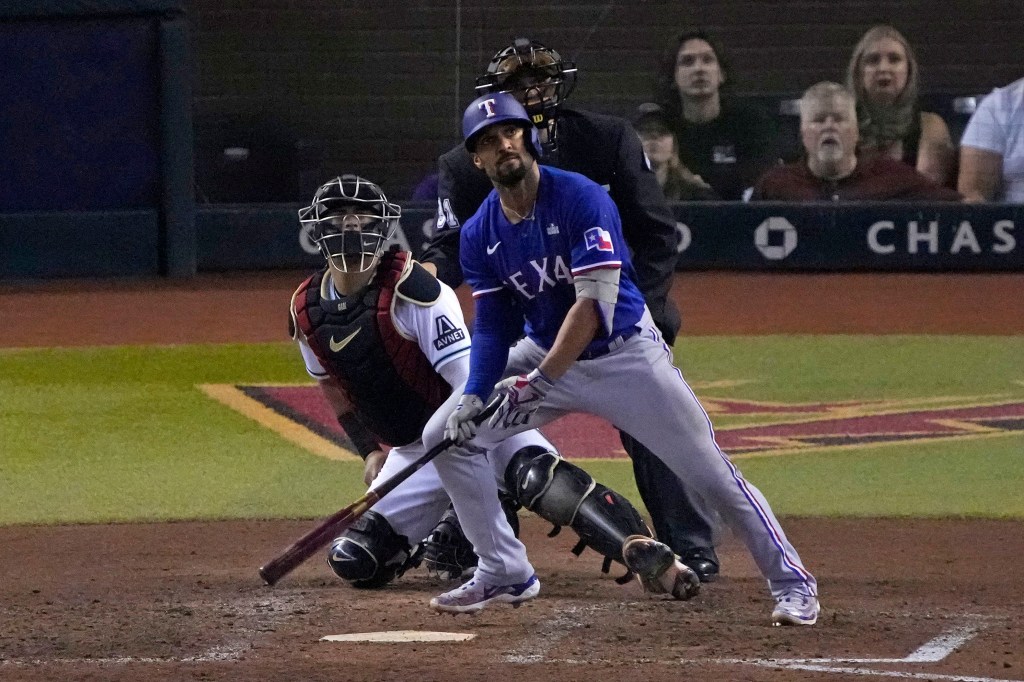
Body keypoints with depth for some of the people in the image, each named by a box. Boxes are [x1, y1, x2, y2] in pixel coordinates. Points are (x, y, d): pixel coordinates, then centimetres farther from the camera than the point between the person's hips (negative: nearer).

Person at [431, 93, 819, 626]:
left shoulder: (581, 199, -21)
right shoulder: (480, 233, -4)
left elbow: (594, 303, -27)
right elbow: (493, 326, -1)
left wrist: (539, 381, -32)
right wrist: (474, 396, -19)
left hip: (624, 355, -6)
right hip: (544, 353, 6)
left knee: (710, 472, -10)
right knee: (443, 436, -2)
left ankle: (792, 584, 1)